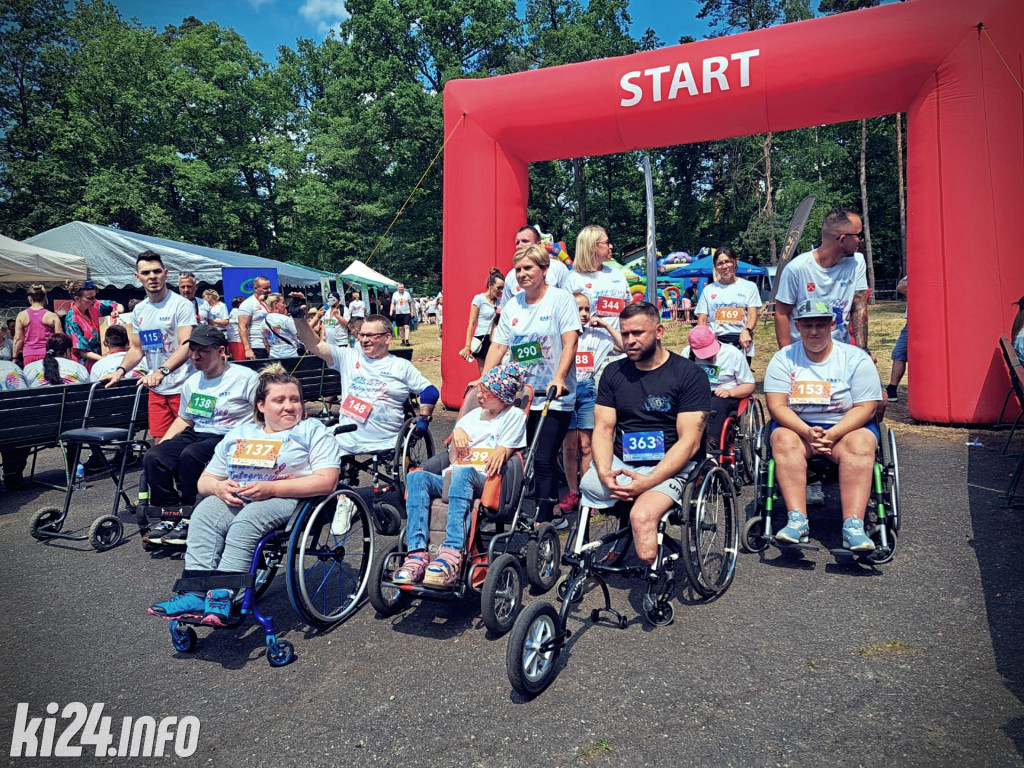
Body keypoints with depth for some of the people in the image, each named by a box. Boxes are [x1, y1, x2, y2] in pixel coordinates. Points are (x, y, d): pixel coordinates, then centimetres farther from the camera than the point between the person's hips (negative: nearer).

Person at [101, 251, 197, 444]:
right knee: (159, 442, 8)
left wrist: (161, 372, -33)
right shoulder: (139, 310, 13)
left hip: (182, 388, -6)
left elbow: (186, 346, -20)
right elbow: (137, 348, 20)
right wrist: (121, 370, 2)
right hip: (156, 390, 7)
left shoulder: (181, 305, -9)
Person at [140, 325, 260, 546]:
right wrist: (162, 444, 12)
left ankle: (190, 519, -20)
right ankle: (171, 514, -8)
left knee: (190, 455, -34)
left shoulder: (246, 378, -5)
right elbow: (184, 419, 26)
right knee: (153, 457, -17)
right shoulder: (192, 383, 17)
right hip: (196, 434, 7)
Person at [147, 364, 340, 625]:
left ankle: (222, 596, -36)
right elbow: (204, 481, 22)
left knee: (245, 522, -33)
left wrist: (271, 488, -16)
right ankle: (195, 593, -32)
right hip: (236, 499, 5)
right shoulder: (239, 434, 21)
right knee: (205, 512, -25)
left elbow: (327, 481, -9)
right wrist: (219, 487, -4)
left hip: (289, 499, -5)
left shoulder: (313, 431, 6)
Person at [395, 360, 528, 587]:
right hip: (456, 480, 5)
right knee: (417, 477, -27)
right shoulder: (471, 416, 28)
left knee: (463, 473, -41)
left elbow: (503, 453, 2)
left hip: (485, 481, -5)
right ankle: (417, 554, -38)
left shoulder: (514, 416, 14)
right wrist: (457, 432, 5)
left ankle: (452, 555, -52)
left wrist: (500, 453, -20)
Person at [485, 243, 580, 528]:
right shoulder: (512, 306, 11)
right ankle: (551, 515, 21)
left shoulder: (560, 299, -4)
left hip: (554, 398, -5)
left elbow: (570, 343, -12)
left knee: (543, 461, -9)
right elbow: (498, 346, 9)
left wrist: (558, 379, -25)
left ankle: (543, 521, 0)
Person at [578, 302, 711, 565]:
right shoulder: (614, 373, 9)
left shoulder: (689, 374, -5)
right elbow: (603, 429, 5)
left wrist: (647, 482, -22)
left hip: (668, 468, -5)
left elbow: (689, 442, -11)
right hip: (619, 463, 5)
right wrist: (605, 473, -15)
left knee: (642, 516, -32)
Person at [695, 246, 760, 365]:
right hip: (715, 343, 1)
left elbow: (752, 315, 3)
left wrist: (746, 331, -20)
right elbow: (702, 320, 9)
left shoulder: (749, 287, 11)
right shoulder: (708, 290, 15)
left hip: (742, 343, -1)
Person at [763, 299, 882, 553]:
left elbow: (865, 407, -7)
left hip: (846, 426, 0)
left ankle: (853, 526, -39)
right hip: (796, 425, 1)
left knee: (860, 444, -33)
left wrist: (832, 434, -23)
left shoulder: (856, 358, 0)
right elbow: (777, 406, -6)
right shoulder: (783, 358, 3)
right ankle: (797, 520, -37)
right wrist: (807, 432, -24)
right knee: (784, 440, -32)